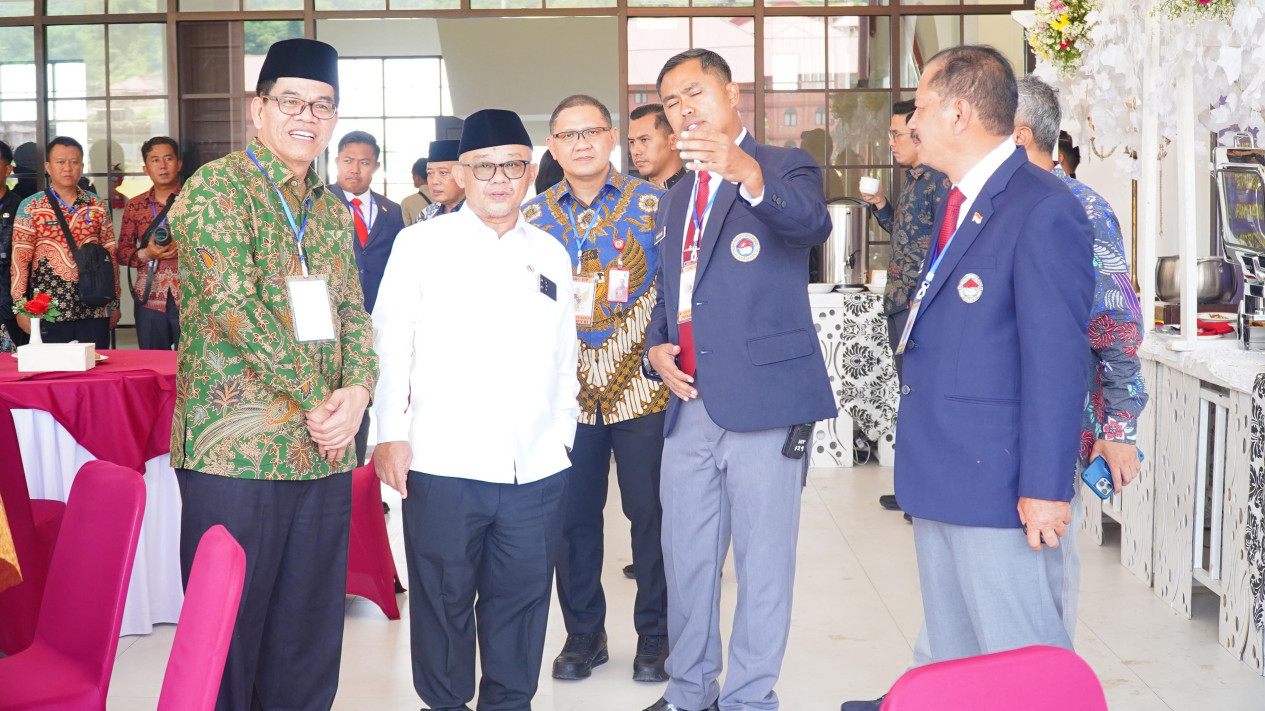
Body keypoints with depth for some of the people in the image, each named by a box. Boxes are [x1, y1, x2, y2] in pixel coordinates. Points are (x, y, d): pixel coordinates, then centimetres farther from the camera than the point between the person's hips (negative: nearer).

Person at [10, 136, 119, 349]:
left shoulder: (99, 206, 8)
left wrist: (114, 304, 8)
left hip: (94, 310, 2)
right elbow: (19, 260, -2)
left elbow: (110, 257, 10)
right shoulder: (30, 208, 1)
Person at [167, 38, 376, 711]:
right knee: (230, 631, 1)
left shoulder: (331, 208, 17)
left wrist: (358, 389, -6)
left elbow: (352, 311, 15)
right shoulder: (216, 187, -5)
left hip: (324, 452, 7)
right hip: (235, 452, -6)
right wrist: (317, 398, -14)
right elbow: (234, 304, -16)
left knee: (311, 636, 11)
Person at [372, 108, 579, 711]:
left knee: (522, 595, 8)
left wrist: (563, 432, 15)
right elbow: (391, 344, 1)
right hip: (443, 463, -3)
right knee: (443, 597, 5)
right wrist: (391, 434, -5)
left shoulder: (550, 254, 15)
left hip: (537, 468, 3)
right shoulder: (422, 244, 5)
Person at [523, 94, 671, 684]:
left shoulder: (651, 203, 1)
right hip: (566, 389, 2)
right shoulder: (533, 216, 9)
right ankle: (583, 633, 22)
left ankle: (654, 634, 17)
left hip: (639, 385, -2)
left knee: (650, 509, 2)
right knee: (573, 513, 7)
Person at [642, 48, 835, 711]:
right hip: (689, 402, 7)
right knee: (685, 558, 14)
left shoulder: (784, 167, -2)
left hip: (761, 399, -7)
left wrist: (747, 175, -45)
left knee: (763, 560, -1)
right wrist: (656, 348, 6)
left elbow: (811, 222, -26)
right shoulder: (676, 198, 20)